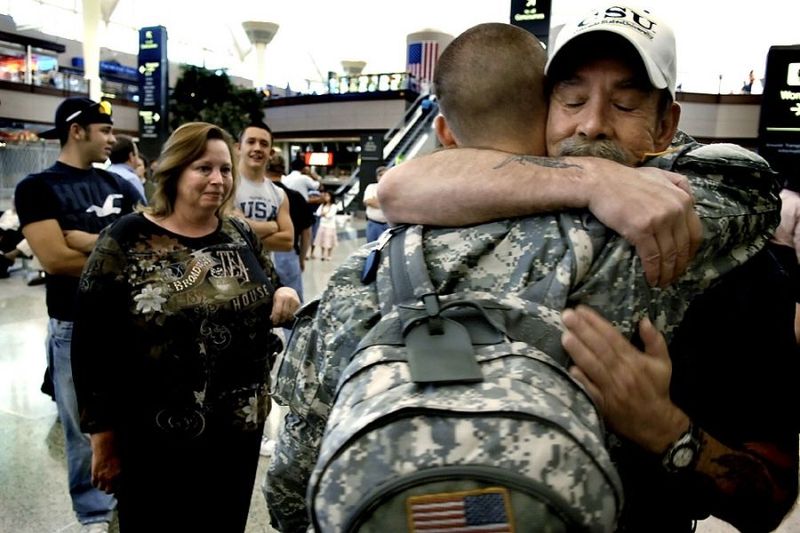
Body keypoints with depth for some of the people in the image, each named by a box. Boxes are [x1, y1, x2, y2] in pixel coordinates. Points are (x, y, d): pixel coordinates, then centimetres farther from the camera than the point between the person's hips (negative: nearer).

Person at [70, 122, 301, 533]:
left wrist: (285, 295, -8)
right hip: (155, 438, -4)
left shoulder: (242, 236, 3)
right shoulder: (125, 242, -10)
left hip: (241, 428, 4)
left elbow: (267, 297, 16)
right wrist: (103, 435, -6)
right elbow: (92, 345, -8)